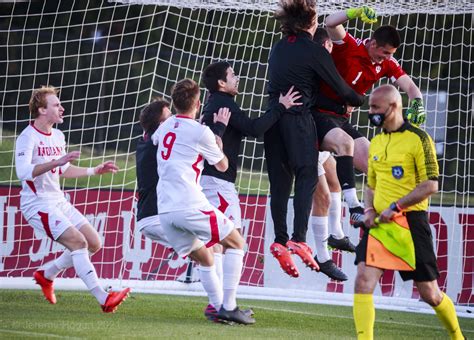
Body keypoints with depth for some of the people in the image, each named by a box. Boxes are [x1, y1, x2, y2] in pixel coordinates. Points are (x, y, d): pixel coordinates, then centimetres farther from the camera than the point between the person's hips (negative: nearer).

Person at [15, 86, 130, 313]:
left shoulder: (58, 136, 13)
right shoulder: (27, 138, -14)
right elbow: (23, 172, -29)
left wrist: (96, 171, 22)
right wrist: (56, 162, -36)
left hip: (58, 201, 9)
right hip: (38, 204, -9)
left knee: (93, 243, 4)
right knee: (78, 242, -21)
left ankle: (46, 274, 19)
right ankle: (103, 299, -25)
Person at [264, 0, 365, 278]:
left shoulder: (279, 48, 15)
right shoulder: (315, 51, -4)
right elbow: (341, 89, 2)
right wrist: (362, 101, 19)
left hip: (274, 116, 6)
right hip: (299, 118, -6)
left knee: (280, 180, 6)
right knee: (307, 177, -5)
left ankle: (280, 241, 2)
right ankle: (298, 239, -16)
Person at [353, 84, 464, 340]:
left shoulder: (418, 139, -7)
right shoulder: (376, 143, 14)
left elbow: (431, 185, -14)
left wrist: (395, 207, -18)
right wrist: (369, 210, 3)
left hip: (410, 222, -6)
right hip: (379, 223, 6)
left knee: (429, 294, 3)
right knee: (363, 281, -14)